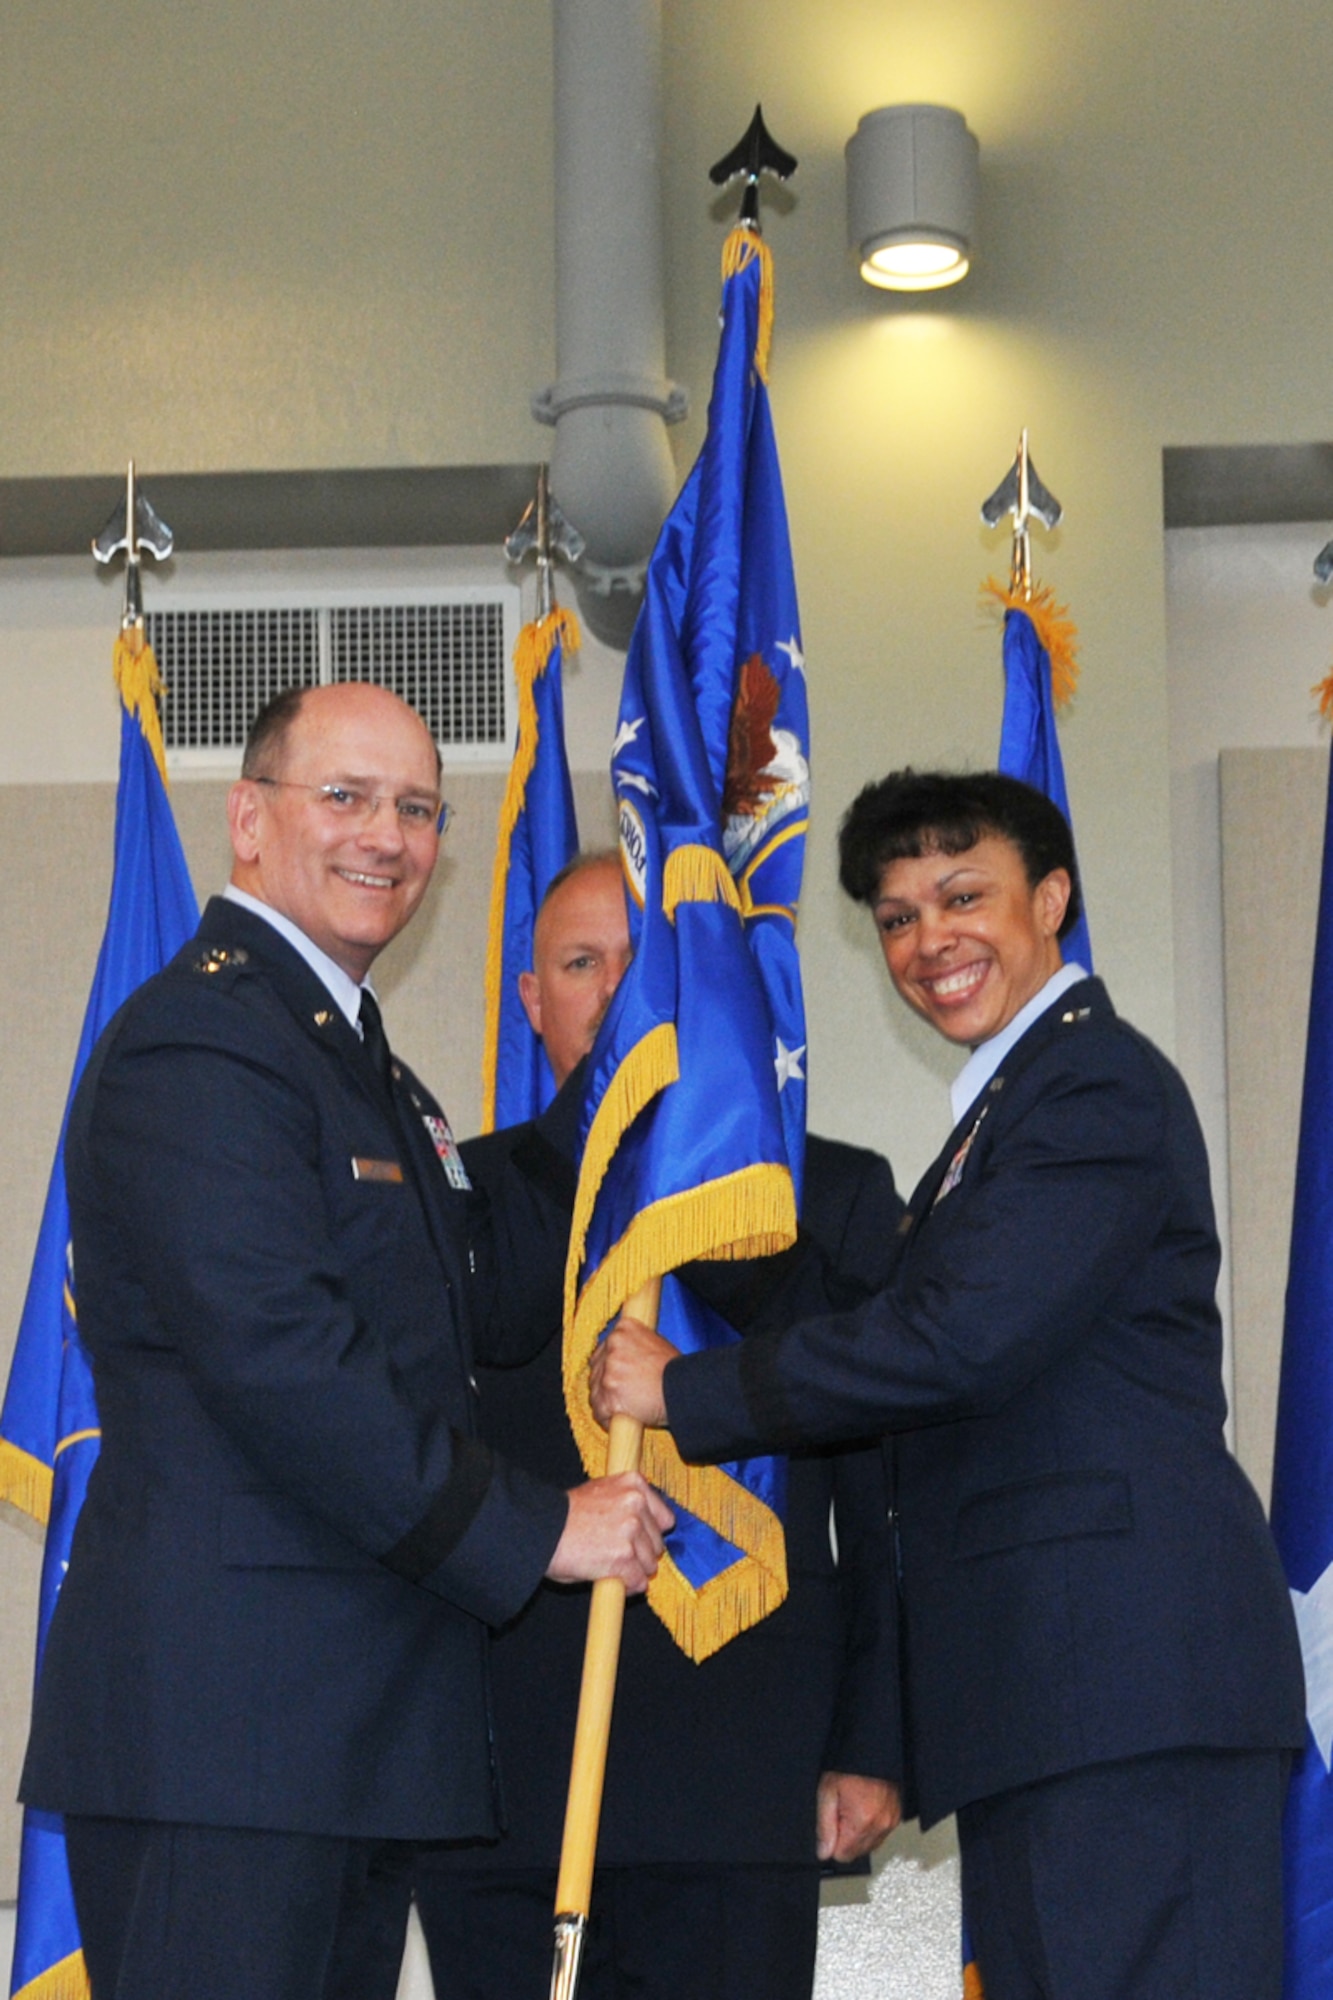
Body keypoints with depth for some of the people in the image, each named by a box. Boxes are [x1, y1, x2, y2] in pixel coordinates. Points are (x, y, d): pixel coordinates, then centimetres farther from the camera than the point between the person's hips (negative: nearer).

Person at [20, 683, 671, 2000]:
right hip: (219, 1711, -10)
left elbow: (468, 1289, 18)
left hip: (338, 1721, 10)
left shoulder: (349, 1052, 22)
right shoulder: (202, 1039, -12)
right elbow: (275, 1355, -21)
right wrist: (534, 1528, -16)